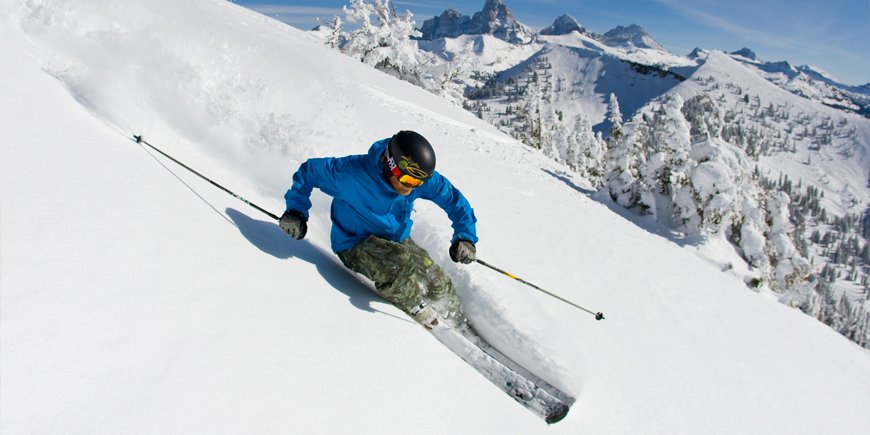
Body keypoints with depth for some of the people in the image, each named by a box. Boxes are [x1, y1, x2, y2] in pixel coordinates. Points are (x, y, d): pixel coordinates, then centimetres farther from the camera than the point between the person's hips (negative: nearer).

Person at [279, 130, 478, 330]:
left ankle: (460, 328, 24)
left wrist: (465, 236, -12)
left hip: (397, 240, 5)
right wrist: (296, 210, -18)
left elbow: (453, 198, -4)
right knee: (397, 264, -35)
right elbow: (309, 170, -14)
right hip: (355, 244, -4)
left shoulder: (424, 179, -18)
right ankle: (421, 315, -4)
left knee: (438, 283, -9)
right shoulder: (351, 174, -29)